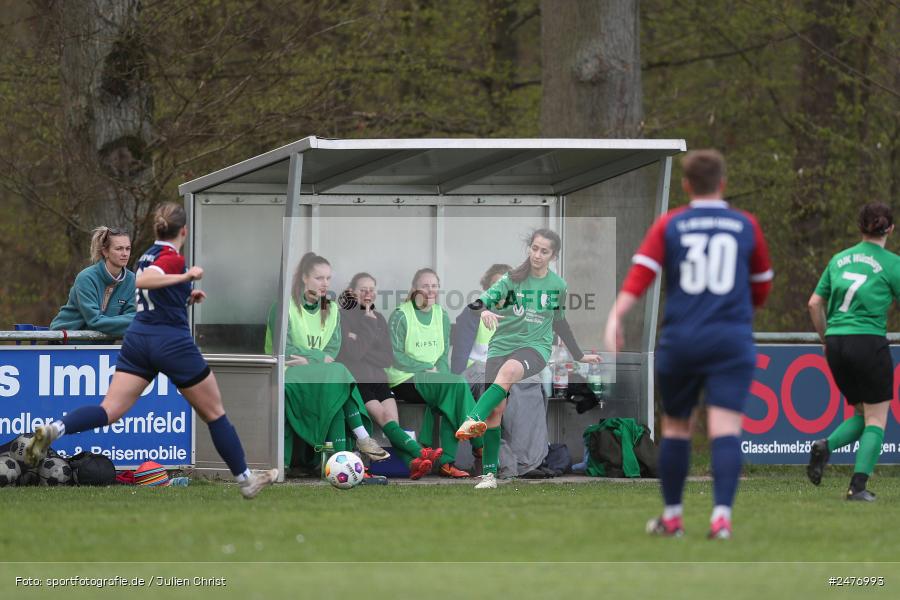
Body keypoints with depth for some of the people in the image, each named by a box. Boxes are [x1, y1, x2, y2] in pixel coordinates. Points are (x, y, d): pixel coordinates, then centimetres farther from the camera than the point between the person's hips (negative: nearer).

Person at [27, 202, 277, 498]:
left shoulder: (148, 256, 14)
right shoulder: (173, 258, -11)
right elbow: (142, 281, -29)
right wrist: (187, 276, -26)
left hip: (138, 339, 7)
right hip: (173, 343, -7)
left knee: (110, 410, -6)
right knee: (214, 413, 10)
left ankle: (54, 429, -31)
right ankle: (245, 479, 19)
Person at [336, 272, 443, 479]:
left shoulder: (379, 319, 16)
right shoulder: (344, 316, 1)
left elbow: (388, 358, 7)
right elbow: (353, 352, -12)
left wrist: (360, 343, -5)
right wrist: (369, 324, -9)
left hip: (378, 380, 4)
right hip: (353, 381, -4)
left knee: (392, 417, -21)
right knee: (383, 416, -24)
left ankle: (412, 463, -41)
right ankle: (420, 452, -39)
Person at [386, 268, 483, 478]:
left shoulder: (442, 315, 13)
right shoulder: (400, 316, -5)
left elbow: (445, 353, 14)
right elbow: (395, 356, -9)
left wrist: (440, 372, -8)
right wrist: (427, 369, -15)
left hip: (435, 380, 5)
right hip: (405, 380, -5)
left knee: (449, 402, -29)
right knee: (457, 384, -28)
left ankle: (446, 462, -27)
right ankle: (478, 442, -22)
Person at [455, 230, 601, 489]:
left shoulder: (558, 285, 7)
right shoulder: (513, 279, 0)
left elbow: (560, 322, 22)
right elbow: (485, 299, -13)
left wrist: (579, 356, 29)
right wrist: (484, 310, -37)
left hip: (536, 346, -1)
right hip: (502, 345, 1)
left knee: (508, 371, -36)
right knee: (496, 409, -10)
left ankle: (474, 419, -52)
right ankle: (489, 474, -1)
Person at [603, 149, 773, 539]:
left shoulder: (669, 225, 5)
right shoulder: (746, 226, 8)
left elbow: (641, 272, -9)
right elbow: (762, 287, 18)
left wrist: (616, 316, -17)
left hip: (679, 340, 1)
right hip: (732, 339, -1)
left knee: (676, 426, 16)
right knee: (725, 429, -8)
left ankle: (671, 517, 23)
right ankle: (722, 514, -23)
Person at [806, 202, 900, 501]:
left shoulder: (839, 259, 12)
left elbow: (815, 303, 13)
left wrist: (826, 339, 23)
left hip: (836, 342, 5)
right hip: (869, 341, -5)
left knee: (862, 415, 18)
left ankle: (825, 446, -9)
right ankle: (858, 485, -10)